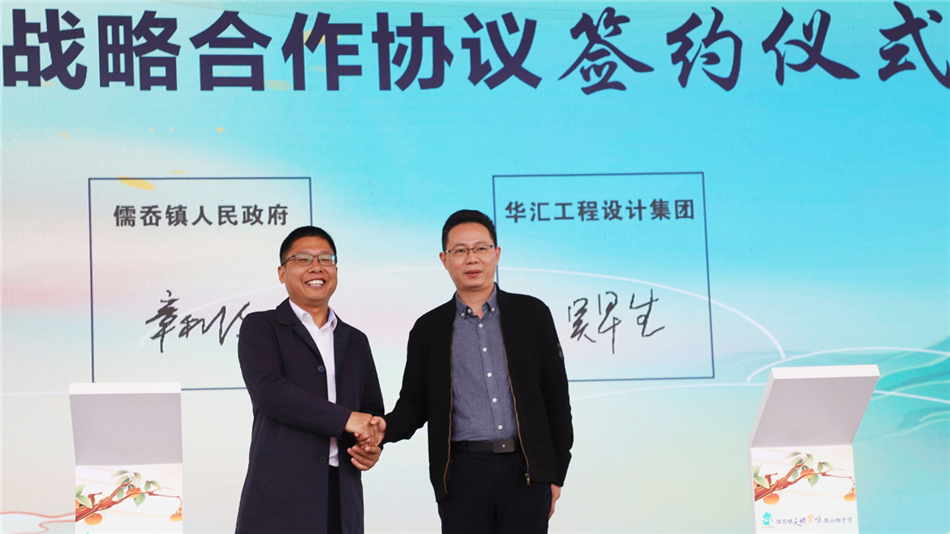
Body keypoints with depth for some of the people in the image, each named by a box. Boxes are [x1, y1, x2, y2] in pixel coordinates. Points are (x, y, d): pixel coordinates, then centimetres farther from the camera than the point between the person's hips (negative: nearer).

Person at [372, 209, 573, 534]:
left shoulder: (532, 314, 7)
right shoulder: (429, 328, 9)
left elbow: (556, 398, 7)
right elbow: (414, 404, 9)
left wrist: (557, 474, 3)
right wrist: (386, 427, -13)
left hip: (526, 471, 0)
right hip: (463, 474, 1)